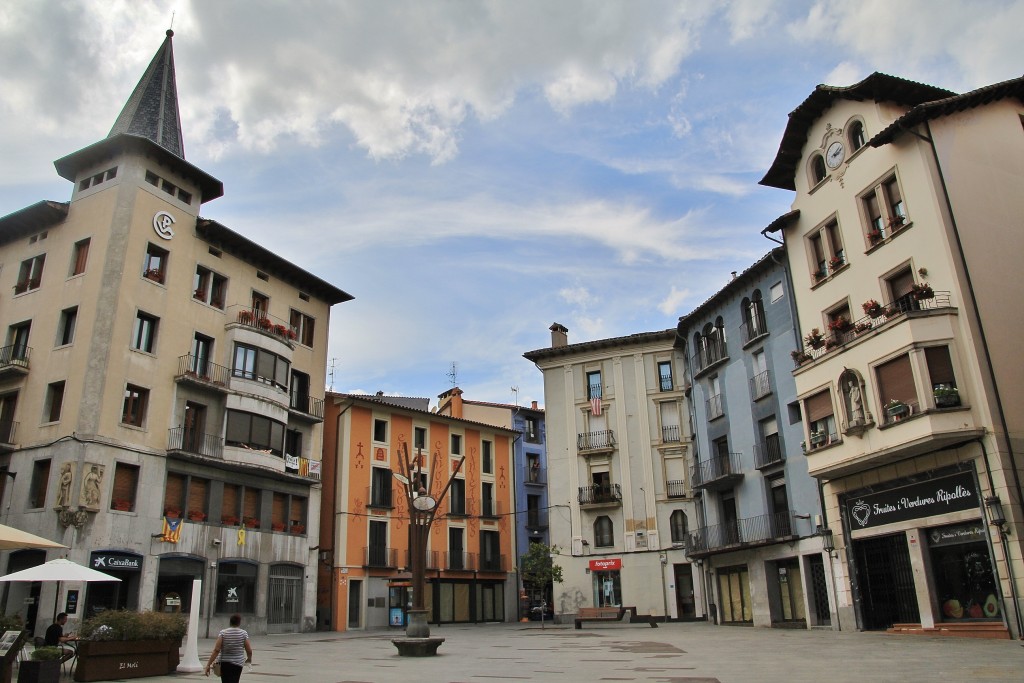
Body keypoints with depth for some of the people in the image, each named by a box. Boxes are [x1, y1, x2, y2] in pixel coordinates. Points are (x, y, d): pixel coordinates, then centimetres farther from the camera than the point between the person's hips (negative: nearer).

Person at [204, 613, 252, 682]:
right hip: (237, 663, -1)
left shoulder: (223, 633, -2)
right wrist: (249, 659, 18)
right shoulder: (243, 633, -2)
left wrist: (208, 664, -10)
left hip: (223, 663, 1)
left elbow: (216, 650, -11)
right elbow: (249, 651, -3)